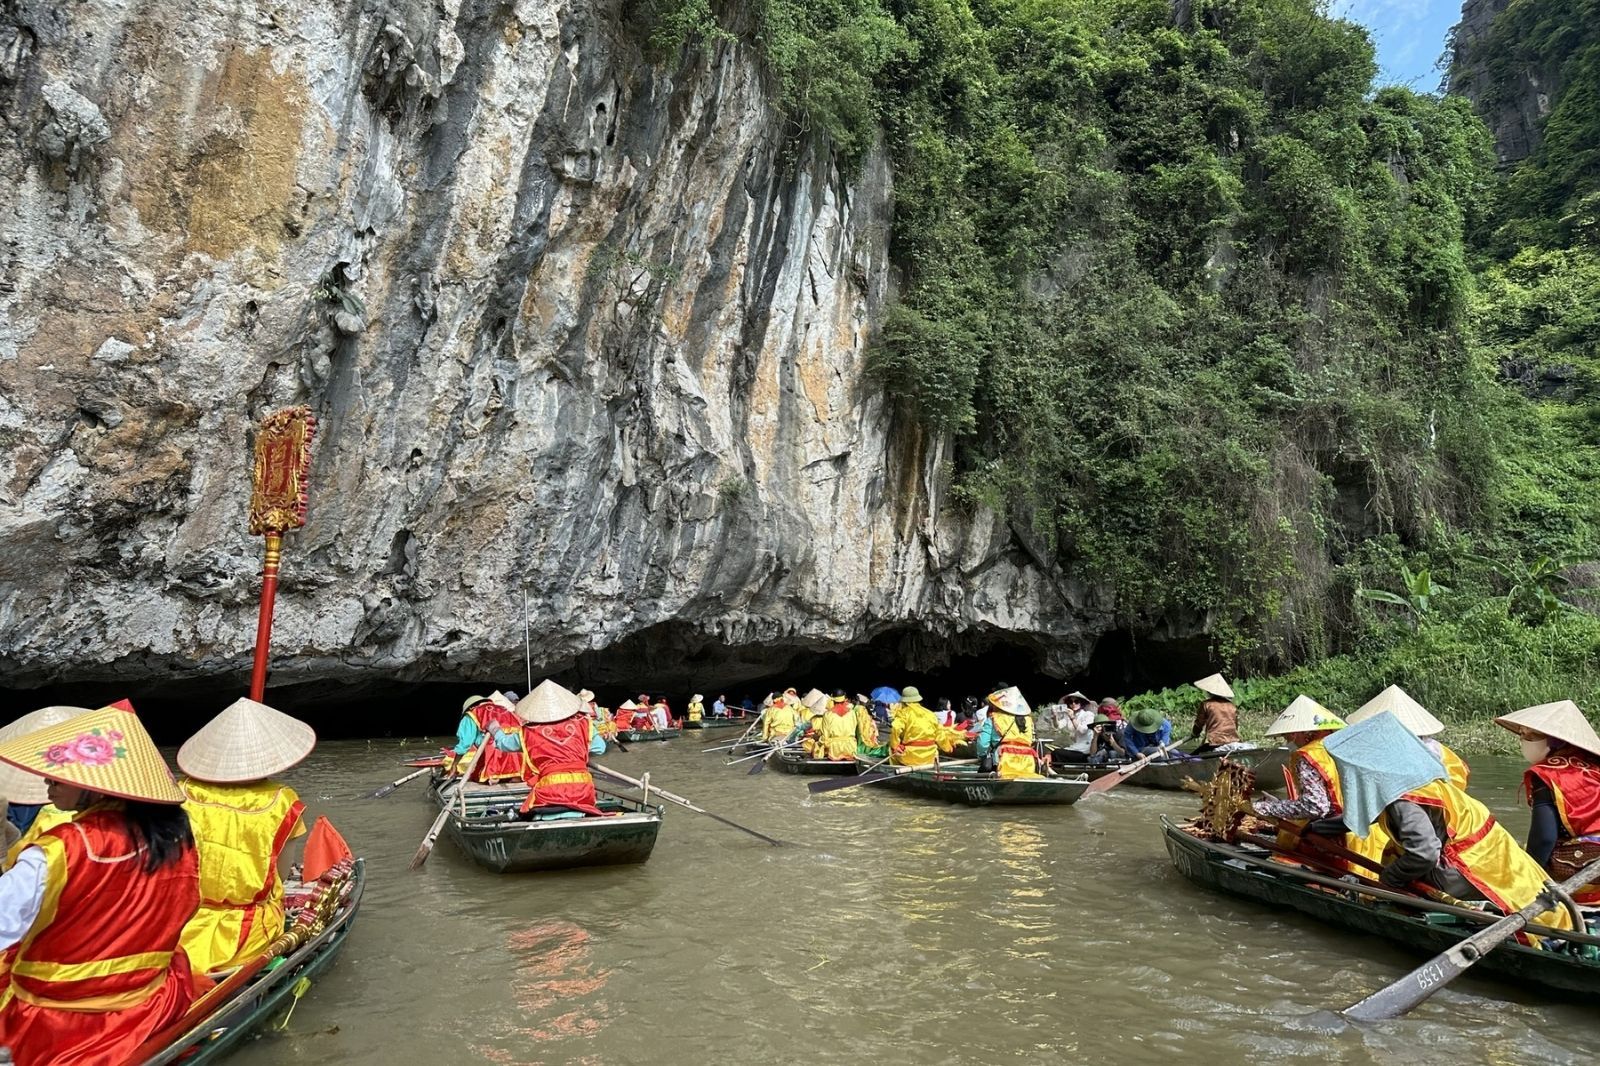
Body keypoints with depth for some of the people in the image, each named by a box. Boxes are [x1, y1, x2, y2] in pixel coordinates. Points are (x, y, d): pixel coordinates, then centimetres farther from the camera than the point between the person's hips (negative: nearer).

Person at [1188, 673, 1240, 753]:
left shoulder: (1206, 704, 3)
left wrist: (1193, 734, 31)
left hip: (1215, 744, -5)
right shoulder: (1232, 706, 15)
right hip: (1233, 743, 5)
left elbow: (1199, 724, 12)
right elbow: (1236, 726, 22)